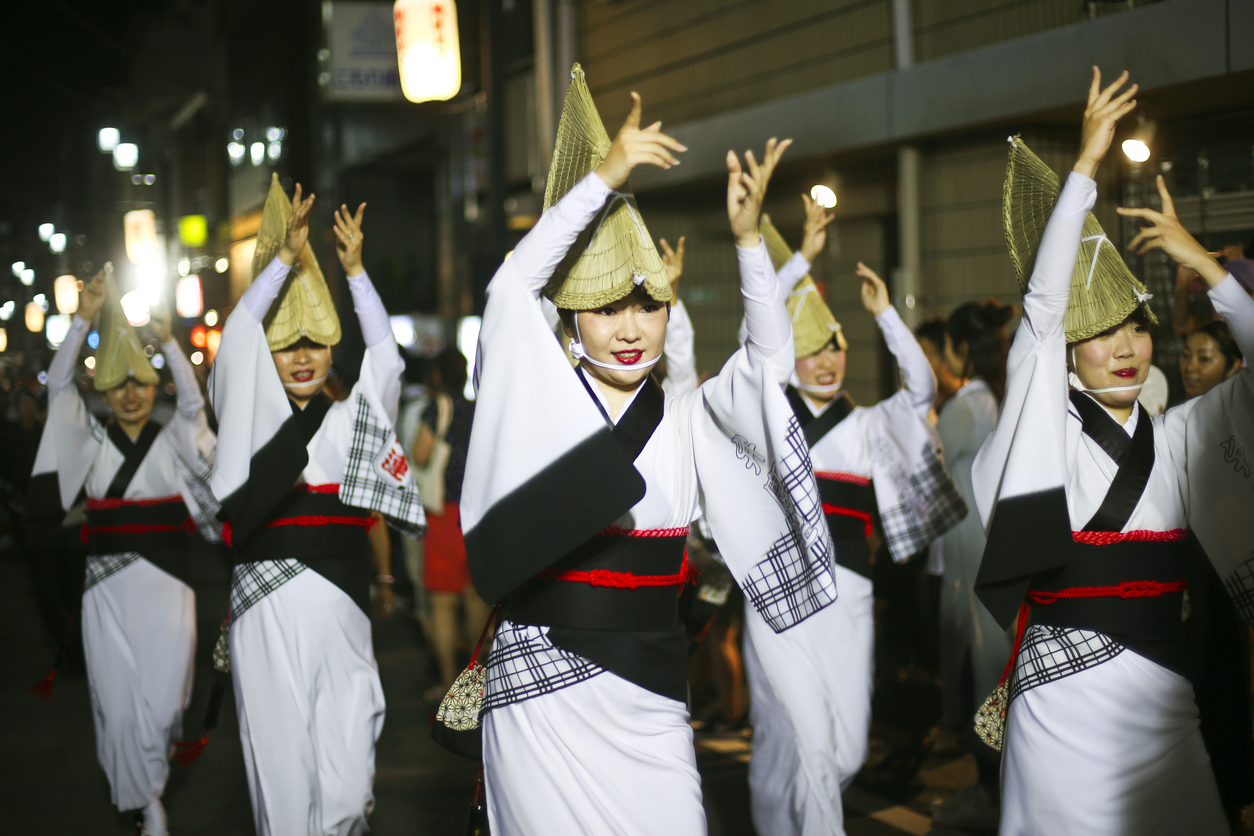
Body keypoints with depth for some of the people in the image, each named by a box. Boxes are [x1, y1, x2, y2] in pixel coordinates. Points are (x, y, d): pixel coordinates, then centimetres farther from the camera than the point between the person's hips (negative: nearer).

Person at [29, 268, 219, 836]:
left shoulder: (173, 439, 4)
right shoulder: (92, 440, 6)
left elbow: (192, 401, -15)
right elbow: (59, 385, -6)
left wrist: (167, 340, -28)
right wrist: (83, 321, -18)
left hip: (166, 580, -1)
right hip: (108, 583, 1)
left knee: (164, 696, -4)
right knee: (119, 699, 2)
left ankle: (152, 769, 24)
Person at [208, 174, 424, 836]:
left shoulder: (349, 420, 13)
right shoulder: (253, 421, 7)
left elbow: (385, 360, 1)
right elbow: (236, 339, -5)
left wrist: (355, 270, -2)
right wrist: (285, 259, -7)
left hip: (340, 609, 2)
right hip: (268, 610, -2)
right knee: (284, 768, -1)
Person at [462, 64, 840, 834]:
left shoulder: (687, 421, 8)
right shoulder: (541, 401, 0)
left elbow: (769, 360, -6)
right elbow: (511, 289, -14)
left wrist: (748, 236, -17)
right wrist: (604, 177, -20)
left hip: (648, 697, 2)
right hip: (542, 685, -2)